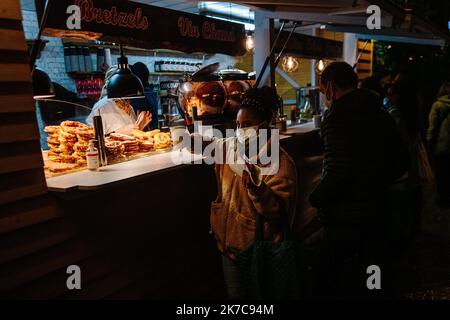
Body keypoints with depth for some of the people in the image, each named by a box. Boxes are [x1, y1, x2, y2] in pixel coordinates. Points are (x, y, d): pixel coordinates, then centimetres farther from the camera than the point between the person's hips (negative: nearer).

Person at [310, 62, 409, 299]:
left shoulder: (338, 117, -18)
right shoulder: (380, 114, 7)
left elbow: (337, 173, -27)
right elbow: (400, 163, 13)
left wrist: (315, 199, -11)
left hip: (345, 220, -8)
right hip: (378, 214, 8)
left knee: (333, 287, 9)